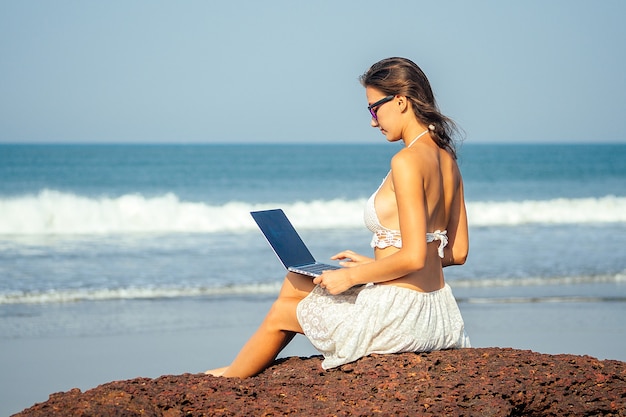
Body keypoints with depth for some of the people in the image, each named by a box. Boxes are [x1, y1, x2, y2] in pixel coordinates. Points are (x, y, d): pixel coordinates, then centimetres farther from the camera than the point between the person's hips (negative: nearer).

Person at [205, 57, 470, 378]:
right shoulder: (446, 159, 8)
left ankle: (230, 379, 40)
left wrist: (353, 276, -10)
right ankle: (239, 371, 37)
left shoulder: (407, 161, -19)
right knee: (295, 283, 25)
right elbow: (457, 252, 14)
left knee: (281, 312, 17)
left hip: (397, 313, -9)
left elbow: (413, 257, -24)